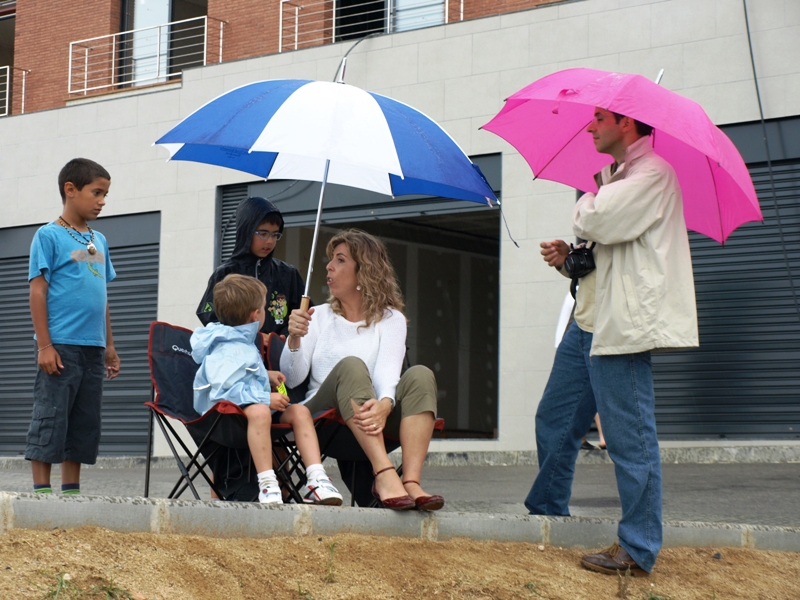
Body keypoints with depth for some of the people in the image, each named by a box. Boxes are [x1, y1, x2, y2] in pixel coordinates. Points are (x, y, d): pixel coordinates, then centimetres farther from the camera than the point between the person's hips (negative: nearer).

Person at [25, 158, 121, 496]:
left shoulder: (99, 241, 16)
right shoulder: (49, 236, -3)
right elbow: (38, 291, -8)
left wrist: (109, 347, 18)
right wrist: (44, 345, -14)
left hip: (93, 347, 7)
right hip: (60, 346, -7)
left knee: (85, 421, 9)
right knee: (50, 417, -5)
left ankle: (71, 490, 16)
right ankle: (41, 490, 0)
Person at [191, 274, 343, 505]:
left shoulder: (242, 344, 19)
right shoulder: (226, 351, -17)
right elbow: (225, 389, -28)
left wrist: (266, 376, 25)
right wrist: (266, 398, -25)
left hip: (258, 405, 11)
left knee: (300, 411, -7)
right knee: (259, 411, -41)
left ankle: (316, 478, -15)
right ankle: (267, 484, -44)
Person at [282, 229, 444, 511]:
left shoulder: (390, 318, 12)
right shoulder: (319, 317, 16)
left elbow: (388, 370, -9)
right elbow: (292, 378, 3)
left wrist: (384, 404, -31)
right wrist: (294, 339, -16)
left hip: (373, 423, 1)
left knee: (420, 375, -25)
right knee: (350, 365, -30)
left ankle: (412, 481, -43)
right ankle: (384, 474, -49)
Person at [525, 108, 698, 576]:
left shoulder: (652, 174, -10)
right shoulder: (615, 176, 22)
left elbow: (597, 223, -24)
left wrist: (587, 201, -1)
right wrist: (567, 257, 8)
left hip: (623, 326, -11)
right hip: (589, 322, 11)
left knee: (630, 437, -6)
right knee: (555, 423, 17)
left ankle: (638, 550, 0)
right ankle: (547, 515, 32)